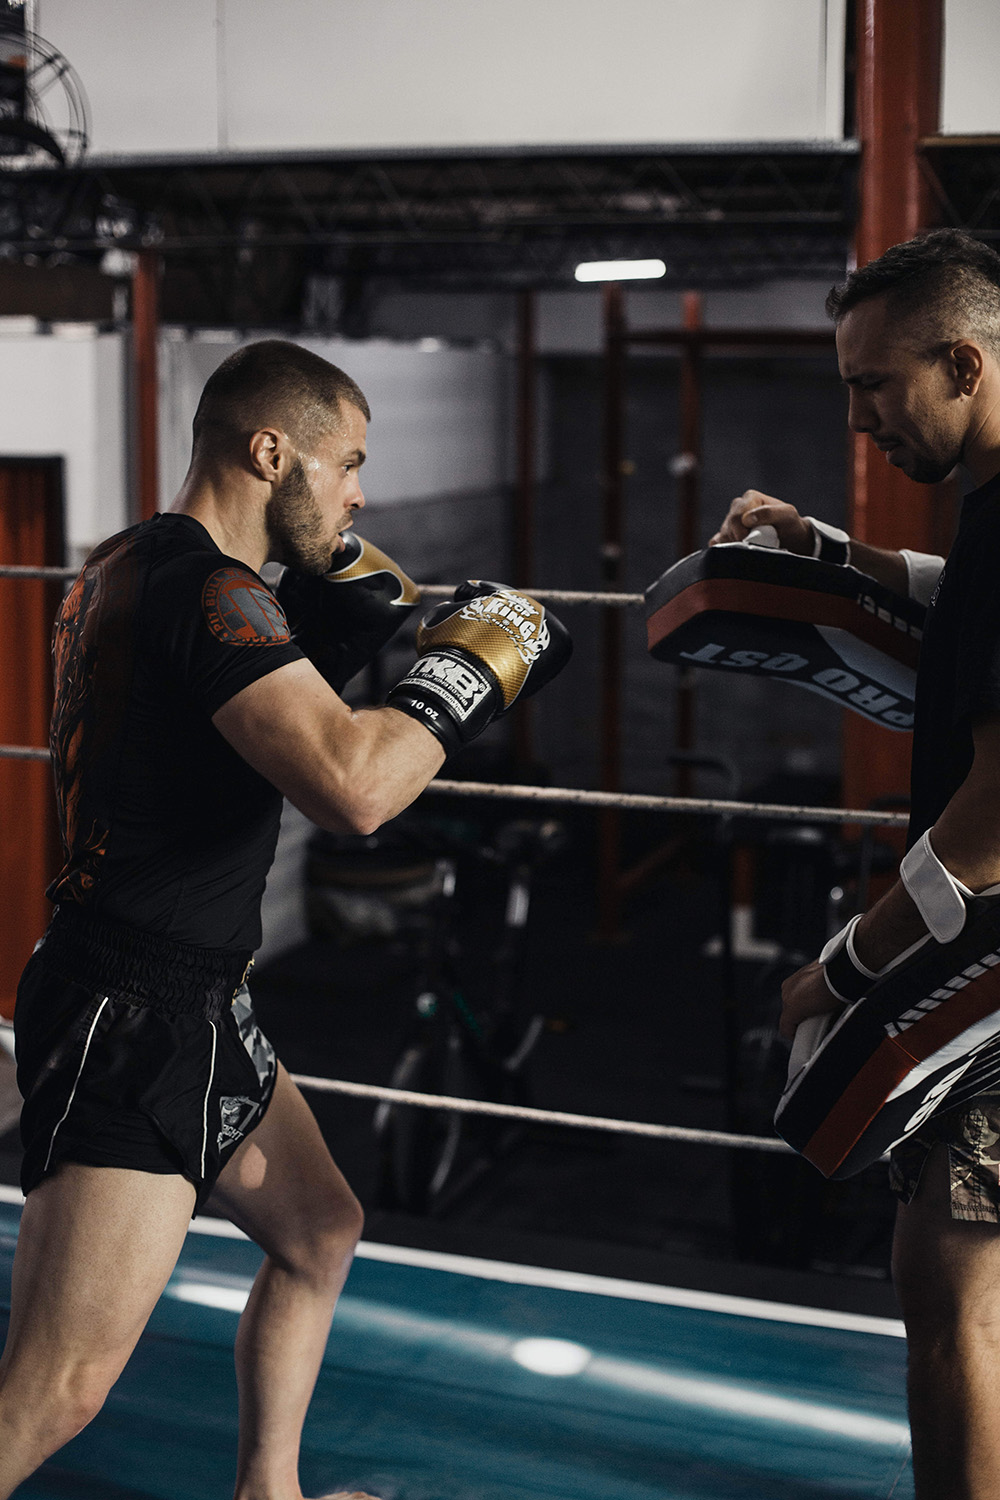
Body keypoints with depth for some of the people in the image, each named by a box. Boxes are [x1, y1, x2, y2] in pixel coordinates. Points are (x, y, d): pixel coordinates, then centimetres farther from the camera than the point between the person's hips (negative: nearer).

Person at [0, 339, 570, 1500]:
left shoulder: (130, 566, 10)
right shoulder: (203, 588, -21)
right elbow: (354, 790, -34)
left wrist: (337, 638, 12)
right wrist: (469, 663, -17)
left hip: (194, 1008, 11)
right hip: (128, 1021, -11)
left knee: (319, 1234, 26)